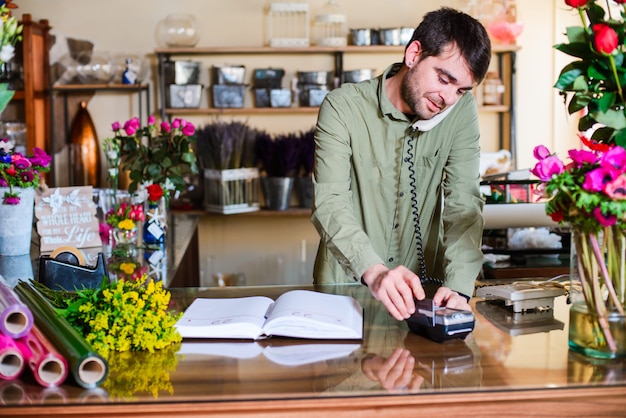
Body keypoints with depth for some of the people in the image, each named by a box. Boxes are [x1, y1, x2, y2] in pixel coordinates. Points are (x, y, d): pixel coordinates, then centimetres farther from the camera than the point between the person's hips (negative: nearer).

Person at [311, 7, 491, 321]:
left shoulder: (461, 110, -2)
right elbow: (329, 204, -19)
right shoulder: (343, 106, -11)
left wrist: (458, 285, -25)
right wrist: (374, 272, -36)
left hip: (424, 290, 2)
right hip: (345, 286, -2)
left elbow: (463, 204, -8)